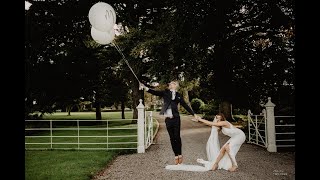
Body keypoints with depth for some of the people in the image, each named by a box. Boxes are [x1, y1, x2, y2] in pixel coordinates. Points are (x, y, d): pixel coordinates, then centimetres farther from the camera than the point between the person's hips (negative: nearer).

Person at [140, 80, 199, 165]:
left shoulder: (178, 95, 9)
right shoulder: (165, 92, 7)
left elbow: (185, 105, 12)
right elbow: (155, 92, -4)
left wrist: (194, 114, 10)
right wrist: (145, 87, -19)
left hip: (176, 118, 0)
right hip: (168, 119, 0)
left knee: (177, 137, -2)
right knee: (172, 138, 5)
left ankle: (180, 154, 13)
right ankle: (176, 155, 13)